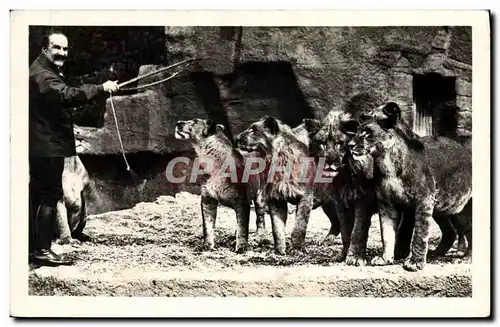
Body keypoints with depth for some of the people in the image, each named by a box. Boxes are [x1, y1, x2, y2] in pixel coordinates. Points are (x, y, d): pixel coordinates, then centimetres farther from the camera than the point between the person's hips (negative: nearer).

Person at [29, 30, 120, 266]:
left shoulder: (46, 72, 19)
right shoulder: (42, 75, -18)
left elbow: (62, 100, 20)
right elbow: (68, 95, -34)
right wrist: (101, 89, -37)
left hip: (42, 146, 11)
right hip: (48, 146, -11)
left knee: (38, 196, 13)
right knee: (50, 196, -9)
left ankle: (33, 248, 20)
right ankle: (43, 250, -8)